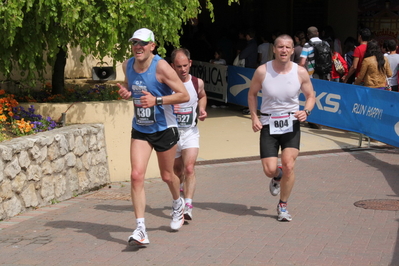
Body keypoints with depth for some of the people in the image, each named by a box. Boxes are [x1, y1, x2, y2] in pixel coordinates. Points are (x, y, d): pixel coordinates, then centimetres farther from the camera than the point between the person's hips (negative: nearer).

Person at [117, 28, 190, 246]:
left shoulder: (161, 67, -19)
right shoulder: (127, 65, -3)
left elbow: (184, 95, -18)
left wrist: (157, 100, -29)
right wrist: (125, 92, -5)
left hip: (164, 129, -3)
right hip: (140, 130, 4)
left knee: (167, 176, 14)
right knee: (136, 175, -13)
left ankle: (178, 204, 49)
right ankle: (140, 229, -12)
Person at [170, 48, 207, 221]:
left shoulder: (197, 83, -2)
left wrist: (202, 109, 1)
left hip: (190, 132, 0)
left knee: (189, 168, -18)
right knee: (177, 171, 14)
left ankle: (188, 206, -21)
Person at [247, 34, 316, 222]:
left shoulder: (300, 72, -5)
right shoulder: (262, 71, -7)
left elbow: (311, 96, 7)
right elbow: (252, 94, 8)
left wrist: (306, 111, -14)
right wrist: (254, 117, -4)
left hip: (291, 123, 0)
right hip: (268, 124, 0)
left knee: (288, 165, -14)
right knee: (269, 170, -7)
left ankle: (283, 206, 7)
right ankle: (277, 177, 34)